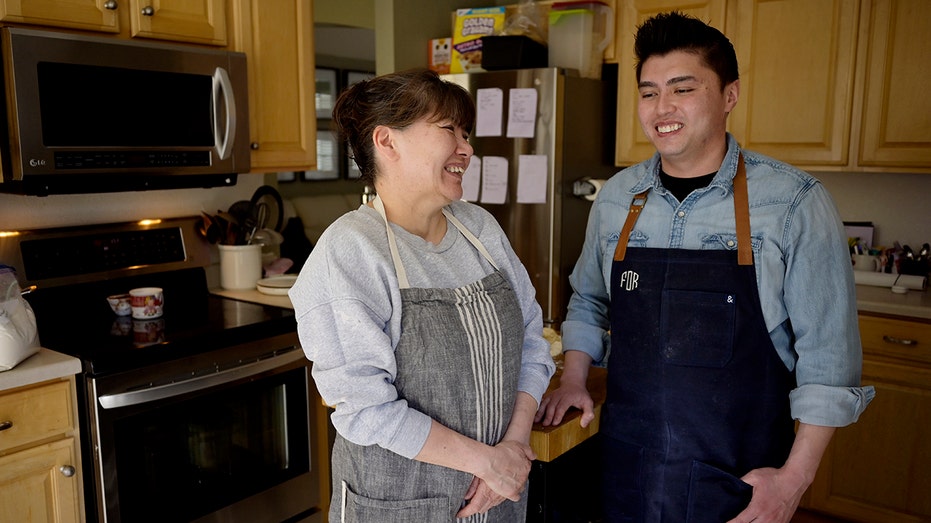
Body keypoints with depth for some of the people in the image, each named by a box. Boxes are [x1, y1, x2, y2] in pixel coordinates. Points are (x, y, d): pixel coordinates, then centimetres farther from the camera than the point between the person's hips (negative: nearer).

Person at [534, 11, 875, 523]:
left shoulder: (794, 201, -11)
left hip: (740, 477, -2)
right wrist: (573, 380, 2)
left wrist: (796, 476, -9)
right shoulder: (615, 196, 0)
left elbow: (827, 353, -8)